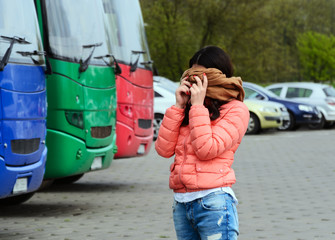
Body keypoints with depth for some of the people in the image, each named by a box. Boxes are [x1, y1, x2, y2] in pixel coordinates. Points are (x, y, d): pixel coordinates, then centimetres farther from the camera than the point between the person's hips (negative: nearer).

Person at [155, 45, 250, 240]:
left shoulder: (236, 110, -1)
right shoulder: (188, 110, 17)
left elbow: (207, 149, -13)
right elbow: (164, 149, 5)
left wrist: (198, 106, -9)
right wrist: (178, 106, 2)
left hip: (213, 203, -6)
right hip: (181, 203, 6)